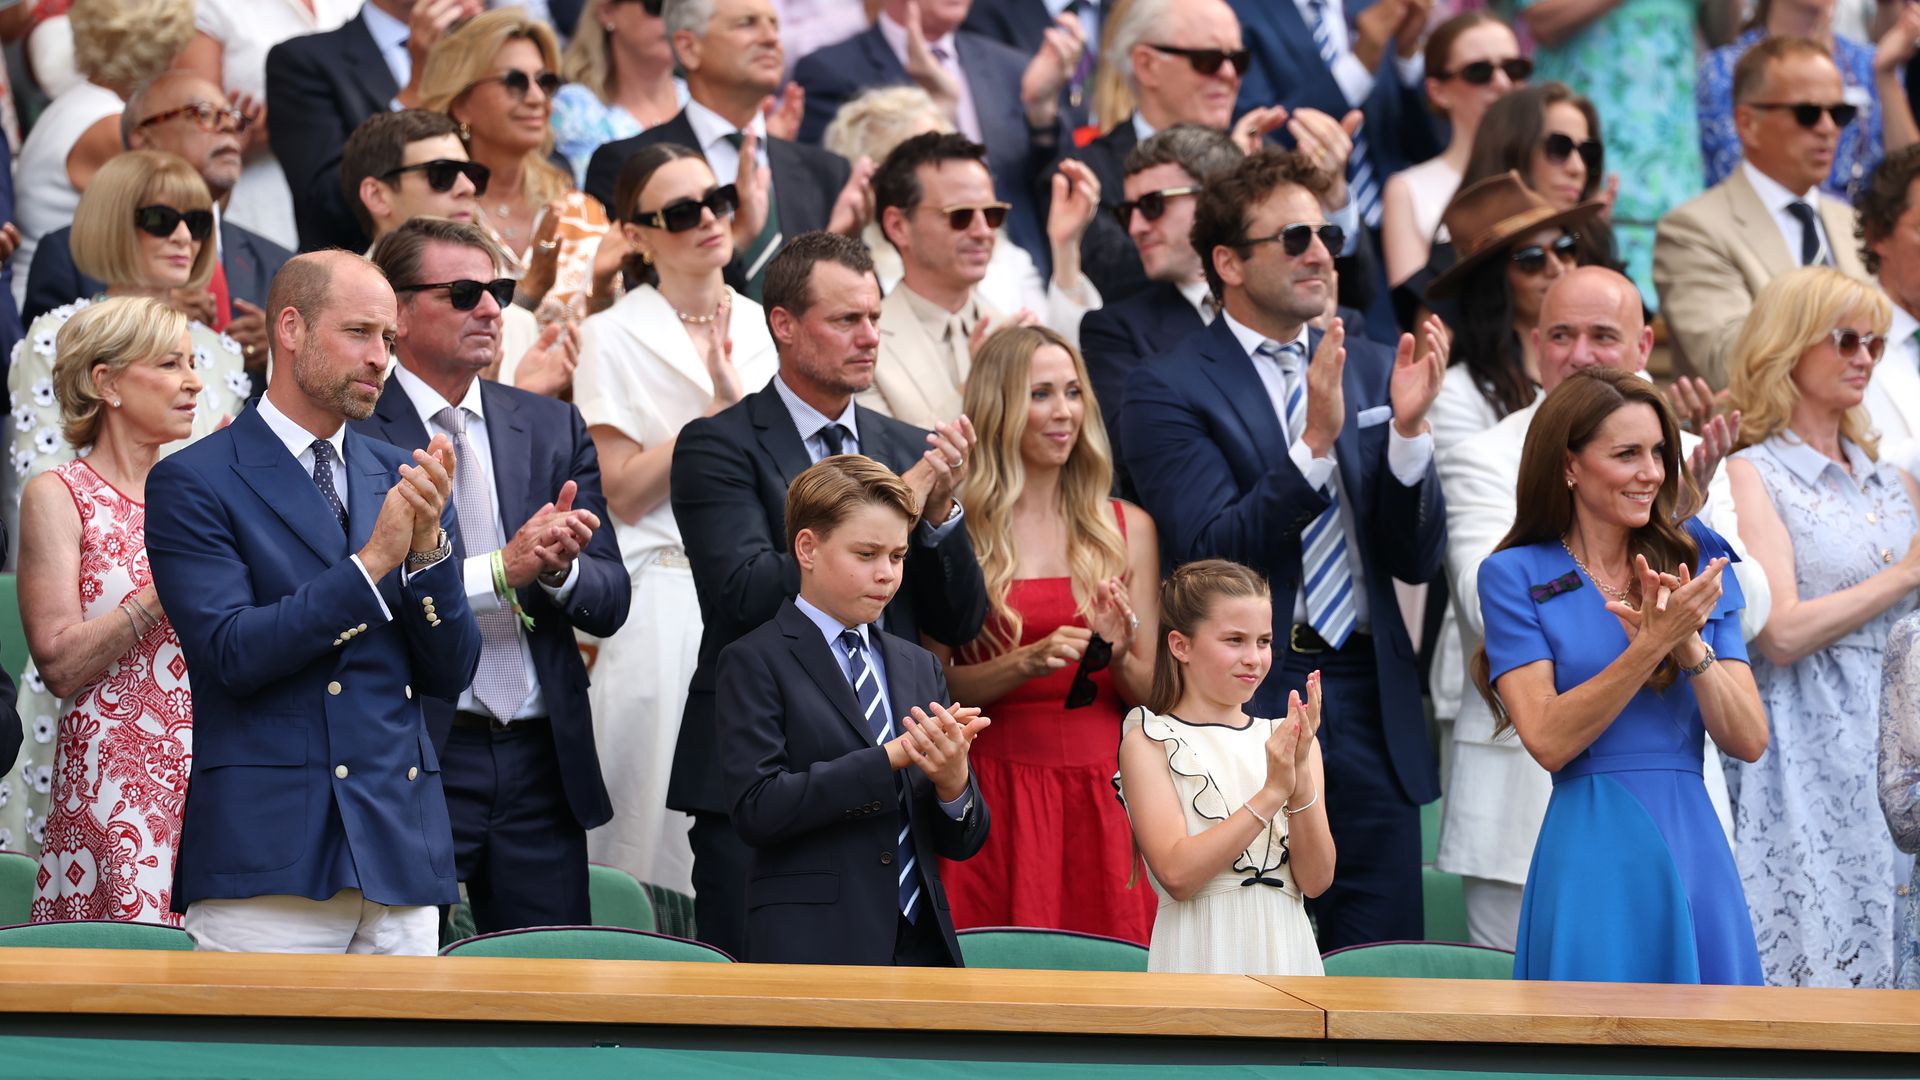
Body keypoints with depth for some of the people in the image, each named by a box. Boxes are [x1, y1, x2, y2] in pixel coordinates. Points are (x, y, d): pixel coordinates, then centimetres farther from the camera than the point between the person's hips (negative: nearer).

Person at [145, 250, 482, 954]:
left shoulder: (398, 477, 15)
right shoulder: (193, 484, -1)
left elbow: (450, 673, 10)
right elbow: (232, 653, -13)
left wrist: (427, 543, -6)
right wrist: (372, 561, -15)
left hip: (401, 850, 5)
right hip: (268, 862, -5)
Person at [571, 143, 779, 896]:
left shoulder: (762, 327, 13)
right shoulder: (616, 337, 0)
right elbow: (623, 493, -8)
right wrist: (719, 410, -13)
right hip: (665, 602, -4)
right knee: (665, 827, -5)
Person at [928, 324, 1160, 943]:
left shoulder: (1127, 528, 10)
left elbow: (1155, 694, 11)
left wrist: (1116, 658, -10)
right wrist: (1025, 664, -17)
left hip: (1104, 795, 2)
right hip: (997, 791, -2)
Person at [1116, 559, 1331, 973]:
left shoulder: (1286, 739, 8)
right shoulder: (1149, 741, -2)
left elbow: (1316, 880, -1)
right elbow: (1177, 873, -14)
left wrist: (1301, 777, -14)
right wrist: (1272, 793, -18)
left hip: (1285, 951, 3)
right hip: (1203, 957, -3)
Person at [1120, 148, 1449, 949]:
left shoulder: (1370, 369, 13)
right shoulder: (1170, 391, -2)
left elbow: (1415, 560, 7)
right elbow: (1208, 552, -15)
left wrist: (1406, 429, -10)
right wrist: (1315, 443, -24)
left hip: (1371, 706, 5)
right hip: (1250, 705, -4)